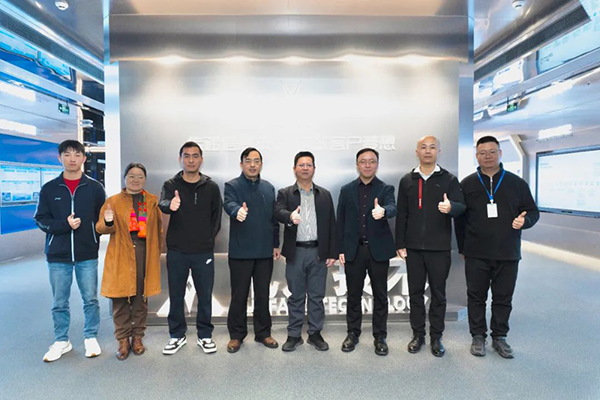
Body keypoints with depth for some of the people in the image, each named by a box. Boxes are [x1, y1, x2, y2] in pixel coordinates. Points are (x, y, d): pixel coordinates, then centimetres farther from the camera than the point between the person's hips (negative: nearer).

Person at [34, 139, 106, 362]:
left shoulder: (95, 188, 2)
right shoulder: (49, 189, 4)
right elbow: (41, 220, 2)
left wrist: (93, 239, -7)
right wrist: (64, 225, -14)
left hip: (87, 255, -1)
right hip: (58, 255, 1)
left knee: (90, 299, 8)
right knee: (59, 302, 11)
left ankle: (90, 338, 25)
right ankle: (61, 341, 28)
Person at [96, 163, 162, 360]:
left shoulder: (153, 201, 10)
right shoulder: (113, 201, 6)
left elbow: (158, 228, 12)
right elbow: (100, 228, 2)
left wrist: (157, 251, 5)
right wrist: (108, 222, -21)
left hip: (145, 253, 1)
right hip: (121, 255, -1)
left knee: (141, 296, 7)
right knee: (120, 297, 1)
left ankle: (137, 336, 22)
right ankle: (123, 339, 16)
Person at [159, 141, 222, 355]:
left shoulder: (211, 187, 2)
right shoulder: (171, 185, 0)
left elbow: (216, 215, 8)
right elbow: (162, 204, -21)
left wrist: (209, 238, 0)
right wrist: (170, 205, -44)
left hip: (204, 252, 0)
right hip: (176, 251, 0)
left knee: (205, 296, 9)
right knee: (176, 296, 11)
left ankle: (205, 335, 26)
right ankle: (177, 335, 29)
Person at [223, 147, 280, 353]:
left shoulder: (269, 188, 10)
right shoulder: (232, 186, -3)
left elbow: (274, 218, 13)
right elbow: (229, 204, -25)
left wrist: (276, 244, 9)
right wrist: (238, 211, -48)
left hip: (265, 251, 4)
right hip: (241, 251, -3)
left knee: (263, 294, 12)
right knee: (239, 295, 6)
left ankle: (263, 332, 27)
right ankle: (236, 334, 22)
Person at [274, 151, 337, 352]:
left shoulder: (325, 194, 10)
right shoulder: (285, 193, 5)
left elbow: (331, 225, 7)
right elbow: (278, 212, -16)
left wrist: (332, 253, 1)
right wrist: (290, 217, -40)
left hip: (318, 252, 2)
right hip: (296, 252, -1)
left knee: (317, 296, 9)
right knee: (296, 296, 9)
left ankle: (315, 334, 23)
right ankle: (294, 335, 21)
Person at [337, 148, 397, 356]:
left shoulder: (386, 189, 1)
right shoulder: (346, 190, 6)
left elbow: (392, 208, -19)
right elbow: (340, 221, 5)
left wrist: (383, 211, -44)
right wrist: (340, 249, 1)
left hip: (378, 249, -1)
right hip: (353, 250, 1)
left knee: (380, 295, 8)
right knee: (353, 294, 11)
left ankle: (380, 336, 22)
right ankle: (353, 333, 26)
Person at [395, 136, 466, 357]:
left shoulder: (449, 179, 2)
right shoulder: (407, 180, 7)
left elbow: (461, 206, -7)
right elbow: (401, 215, 6)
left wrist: (451, 207, -32)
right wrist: (400, 244, 1)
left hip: (439, 248, -1)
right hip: (413, 247, 2)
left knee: (438, 293, 8)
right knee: (415, 292, 10)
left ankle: (436, 337, 22)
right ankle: (418, 334, 24)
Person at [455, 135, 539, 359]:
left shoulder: (516, 183, 5)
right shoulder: (467, 184, 3)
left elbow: (533, 211, 10)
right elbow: (460, 218, 5)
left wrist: (524, 220, -14)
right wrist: (463, 248, 5)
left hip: (507, 254, 1)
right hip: (476, 255, -1)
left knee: (503, 298, 10)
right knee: (476, 296, 8)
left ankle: (499, 337, 26)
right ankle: (478, 336, 23)